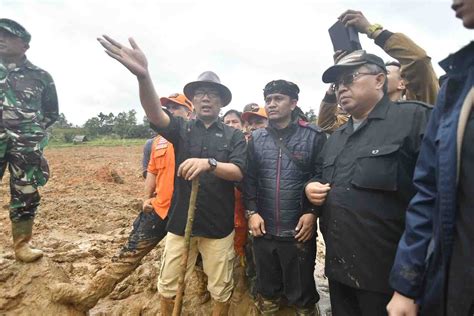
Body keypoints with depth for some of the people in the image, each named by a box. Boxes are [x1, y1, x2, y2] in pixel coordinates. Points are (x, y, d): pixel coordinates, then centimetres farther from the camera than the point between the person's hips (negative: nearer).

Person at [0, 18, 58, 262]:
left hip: (26, 145, -1)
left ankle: (22, 245, 16)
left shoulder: (41, 76, 7)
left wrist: (32, 131, 8)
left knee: (26, 194, 4)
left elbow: (52, 112, 15)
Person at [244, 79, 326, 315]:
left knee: (302, 294, 16)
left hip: (299, 231, -3)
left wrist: (312, 212, -11)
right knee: (267, 290, 23)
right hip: (263, 230, 3)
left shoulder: (313, 137, -6)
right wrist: (251, 212, -4)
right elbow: (249, 178, 5)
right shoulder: (256, 138, 4)